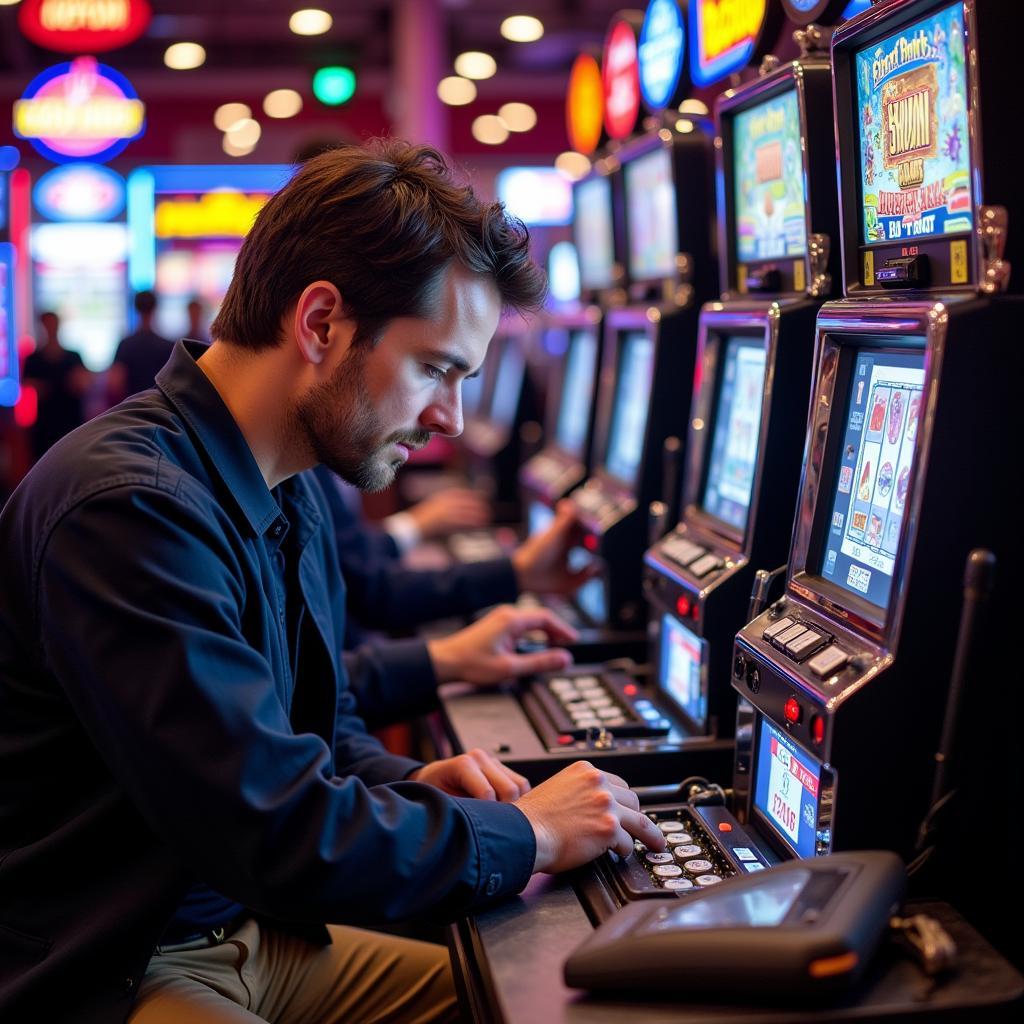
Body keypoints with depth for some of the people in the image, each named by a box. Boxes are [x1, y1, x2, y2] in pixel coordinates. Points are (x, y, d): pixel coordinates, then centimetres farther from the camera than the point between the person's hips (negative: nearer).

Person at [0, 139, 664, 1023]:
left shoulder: (292, 496, 5)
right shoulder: (130, 508, -27)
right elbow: (278, 834, -29)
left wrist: (407, 785, -4)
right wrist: (523, 835, -16)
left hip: (247, 933, 9)